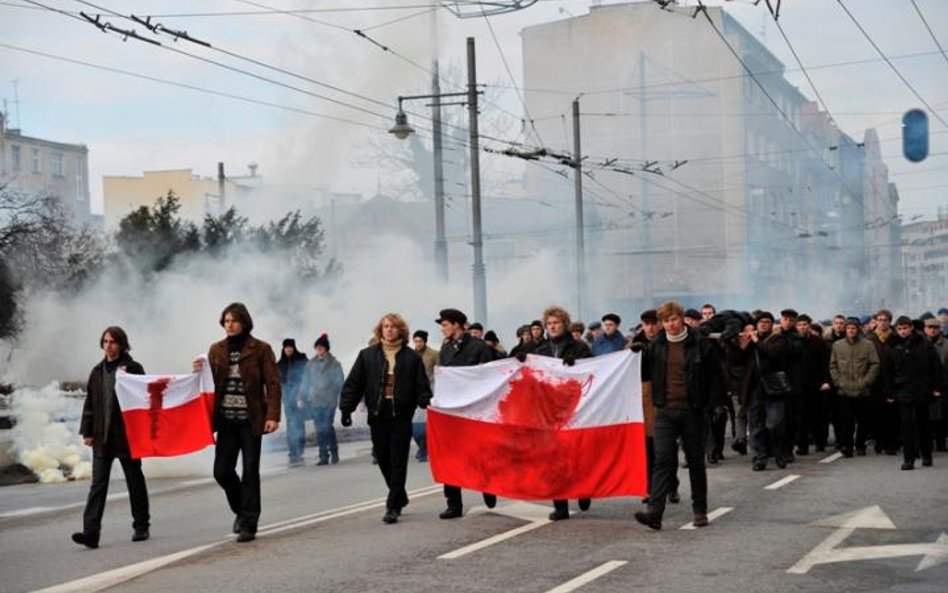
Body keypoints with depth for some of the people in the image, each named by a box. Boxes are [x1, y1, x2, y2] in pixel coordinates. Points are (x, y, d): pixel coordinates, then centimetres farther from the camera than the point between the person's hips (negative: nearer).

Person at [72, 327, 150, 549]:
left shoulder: (133, 369, -3)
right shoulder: (98, 371, 11)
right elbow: (90, 403, 13)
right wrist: (87, 432, 7)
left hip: (127, 435, -3)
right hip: (102, 437, 3)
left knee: (135, 481, 9)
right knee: (98, 484, -5)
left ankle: (141, 526, 22)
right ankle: (91, 532, -13)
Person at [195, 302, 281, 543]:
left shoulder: (260, 349, -3)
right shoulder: (217, 350, 9)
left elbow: (273, 384, -6)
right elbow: (212, 382, 12)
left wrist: (273, 415, -16)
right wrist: (200, 371, -10)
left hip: (251, 420, -4)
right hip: (226, 419, 4)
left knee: (250, 472, 0)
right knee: (222, 470, 0)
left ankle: (248, 524, 6)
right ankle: (242, 510, 25)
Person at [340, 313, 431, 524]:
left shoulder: (412, 357, 4)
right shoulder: (367, 356, 7)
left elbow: (421, 387, 2)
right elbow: (353, 384, 6)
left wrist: (427, 404, -13)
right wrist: (346, 409, -1)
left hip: (401, 417, -2)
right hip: (378, 416, 2)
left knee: (398, 461, -2)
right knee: (383, 460, 8)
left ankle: (393, 506, 0)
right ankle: (399, 497, 28)